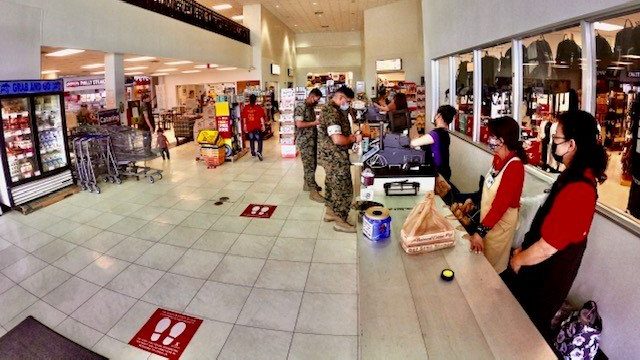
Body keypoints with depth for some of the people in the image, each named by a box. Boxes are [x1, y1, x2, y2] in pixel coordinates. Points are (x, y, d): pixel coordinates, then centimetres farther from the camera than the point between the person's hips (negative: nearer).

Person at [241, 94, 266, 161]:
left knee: (251, 140, 18)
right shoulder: (259, 108, -8)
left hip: (249, 127, 3)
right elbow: (261, 118, -7)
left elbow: (244, 118, 4)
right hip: (257, 127, -3)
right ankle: (259, 152, -18)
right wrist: (263, 125, 0)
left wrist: (245, 125, 14)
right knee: (259, 140, 1)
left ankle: (253, 152, 27)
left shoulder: (245, 108, 0)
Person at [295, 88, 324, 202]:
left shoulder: (311, 108, 14)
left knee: (312, 163, 15)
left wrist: (318, 122, 8)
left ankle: (308, 184, 31)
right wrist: (314, 123, -17)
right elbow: (299, 124, -23)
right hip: (305, 141, -9)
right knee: (309, 165, -7)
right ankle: (313, 191, -4)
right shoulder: (301, 108, -14)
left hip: (312, 140, 9)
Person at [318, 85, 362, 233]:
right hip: (335, 158, -11)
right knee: (344, 189, -2)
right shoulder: (332, 112, -22)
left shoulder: (329, 108, 12)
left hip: (330, 156, 11)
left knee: (332, 184, 22)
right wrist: (354, 139, -15)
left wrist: (350, 137, 9)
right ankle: (340, 222, 9)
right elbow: (337, 139, -32)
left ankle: (330, 212, 37)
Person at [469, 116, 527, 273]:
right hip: (488, 216, 8)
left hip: (502, 220, -8)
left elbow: (501, 204, -29)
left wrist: (480, 231, -31)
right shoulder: (498, 158, 0)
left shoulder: (515, 166, -26)